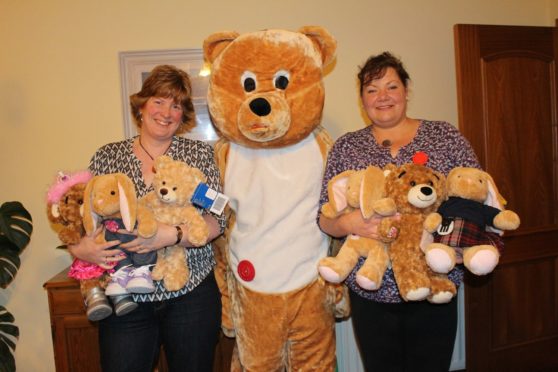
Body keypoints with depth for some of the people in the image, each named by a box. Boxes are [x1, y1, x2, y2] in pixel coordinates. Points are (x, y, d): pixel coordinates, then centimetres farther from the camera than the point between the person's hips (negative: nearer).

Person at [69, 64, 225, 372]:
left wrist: (172, 235, -24)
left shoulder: (200, 154, -1)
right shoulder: (107, 156, 5)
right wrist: (79, 248, -12)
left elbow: (216, 221, -8)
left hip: (191, 295, -1)